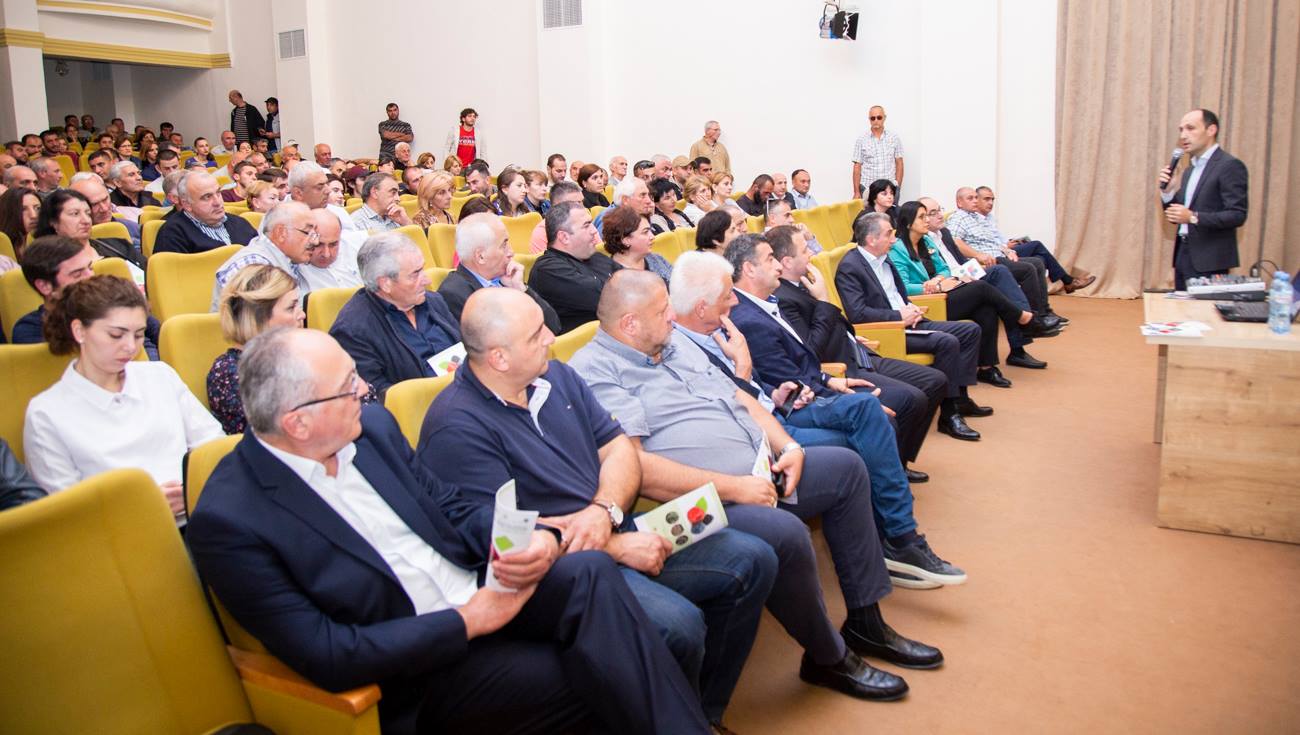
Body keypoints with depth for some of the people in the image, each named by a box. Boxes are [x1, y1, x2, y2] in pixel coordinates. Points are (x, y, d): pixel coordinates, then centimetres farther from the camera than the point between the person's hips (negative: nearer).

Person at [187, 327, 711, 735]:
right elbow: (326, 657, -16)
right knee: (597, 678, -24)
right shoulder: (228, 520, -15)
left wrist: (537, 541, -11)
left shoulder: (372, 426, 3)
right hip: (413, 674, -5)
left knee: (589, 572, -24)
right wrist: (467, 621, -19)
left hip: (481, 589, 5)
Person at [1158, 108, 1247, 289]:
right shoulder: (1189, 170, 17)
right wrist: (1166, 191, 1)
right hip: (1183, 255, 7)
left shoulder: (1230, 165, -8)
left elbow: (1238, 215, -15)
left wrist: (1194, 217, -25)